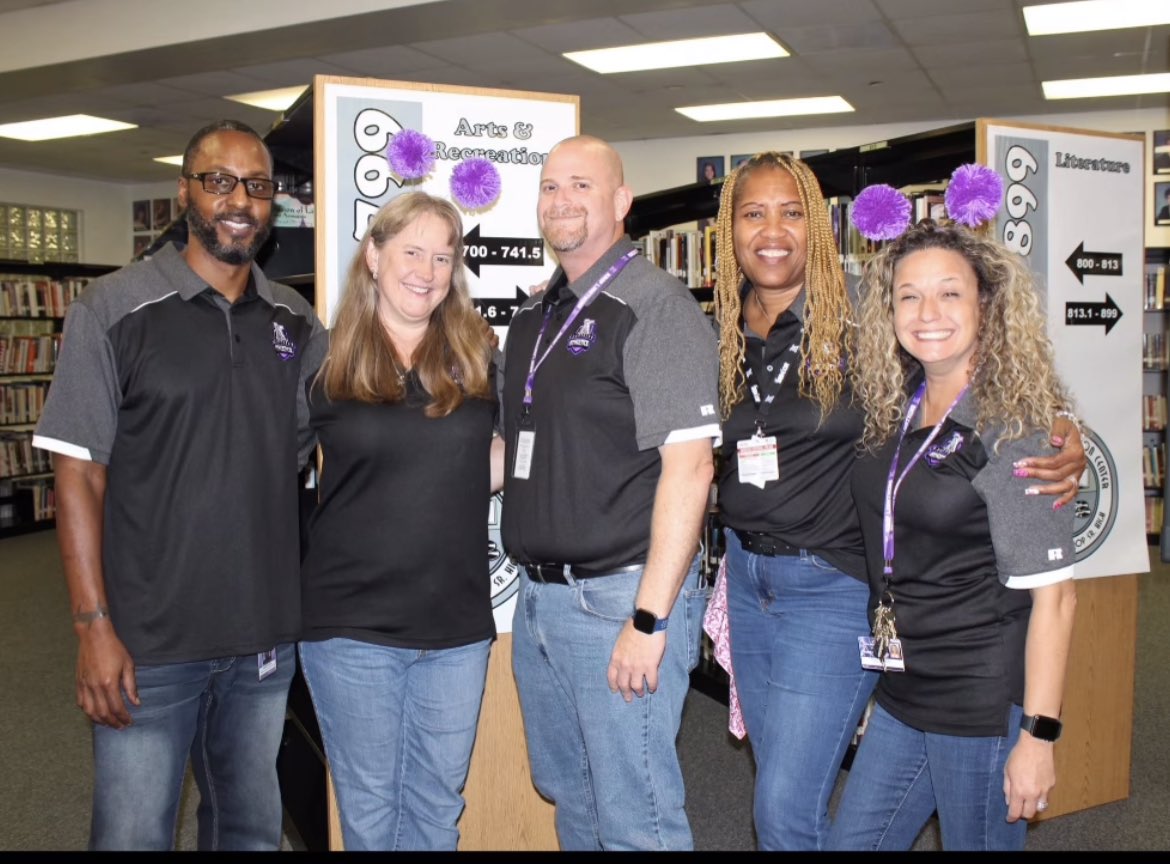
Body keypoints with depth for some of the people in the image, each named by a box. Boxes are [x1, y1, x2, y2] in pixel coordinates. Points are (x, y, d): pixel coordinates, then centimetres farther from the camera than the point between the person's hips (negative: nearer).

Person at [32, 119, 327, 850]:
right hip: (149, 642, -3)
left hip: (267, 637, 4)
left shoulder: (298, 323, 6)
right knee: (134, 832, 7)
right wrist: (94, 626, -12)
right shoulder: (114, 310, -5)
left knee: (252, 828, 18)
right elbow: (80, 474, -7)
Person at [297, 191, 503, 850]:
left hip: (458, 626, 2)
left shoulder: (475, 356, 2)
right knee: (370, 809, 13)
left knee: (437, 808, 15)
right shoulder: (326, 362, -3)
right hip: (352, 627, -1)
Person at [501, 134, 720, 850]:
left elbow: (688, 466, -20)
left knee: (634, 819, 4)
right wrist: (536, 585, 12)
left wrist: (649, 619, -22)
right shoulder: (536, 315, 13)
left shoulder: (655, 306, -12)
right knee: (566, 791, 22)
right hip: (538, 595, 8)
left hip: (618, 596, -8)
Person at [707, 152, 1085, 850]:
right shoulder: (724, 338, 4)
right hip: (747, 576, 6)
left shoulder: (860, 322, -11)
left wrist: (1065, 445, -20)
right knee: (779, 788, 19)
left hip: (831, 586, -5)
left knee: (786, 812, -5)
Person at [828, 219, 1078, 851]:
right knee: (850, 840, 14)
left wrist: (1038, 734, -17)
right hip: (902, 694, 7)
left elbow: (1052, 596, -16)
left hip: (982, 702, -7)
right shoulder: (895, 410, 5)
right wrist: (884, 659, 11)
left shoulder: (1014, 428, -15)